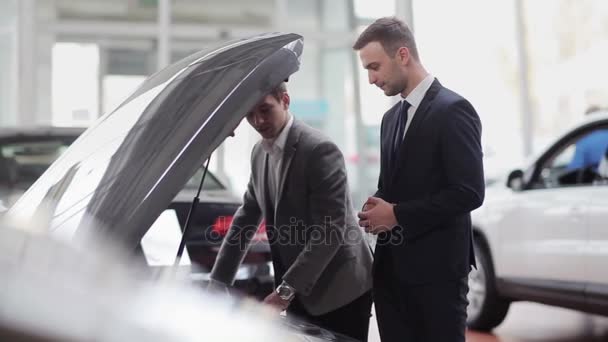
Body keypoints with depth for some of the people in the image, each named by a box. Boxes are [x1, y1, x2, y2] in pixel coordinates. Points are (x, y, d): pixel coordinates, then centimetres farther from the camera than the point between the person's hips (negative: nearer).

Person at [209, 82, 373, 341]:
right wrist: (217, 282, 8)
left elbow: (330, 231, -23)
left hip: (339, 289, -7)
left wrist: (286, 290, -26)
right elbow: (247, 216, 13)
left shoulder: (320, 150, -19)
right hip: (300, 292, 7)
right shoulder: (260, 153, 6)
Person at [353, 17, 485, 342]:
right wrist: (377, 210, -1)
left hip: (436, 268, -7)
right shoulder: (391, 117, 15)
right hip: (392, 267, 7)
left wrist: (398, 214, -15)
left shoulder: (452, 110, -11)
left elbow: (469, 192, -18)